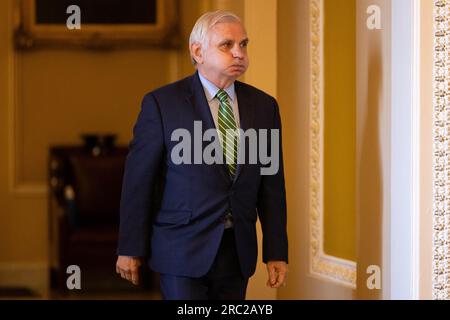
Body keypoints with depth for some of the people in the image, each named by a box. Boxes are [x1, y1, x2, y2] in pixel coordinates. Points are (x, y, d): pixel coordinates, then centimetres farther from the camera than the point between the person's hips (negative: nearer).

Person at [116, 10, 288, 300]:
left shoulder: (264, 105, 6)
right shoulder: (162, 103, -6)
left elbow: (272, 185, 7)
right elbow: (138, 180, -4)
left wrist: (276, 252, 5)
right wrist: (130, 249, -4)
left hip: (238, 252, 4)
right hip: (183, 251, -4)